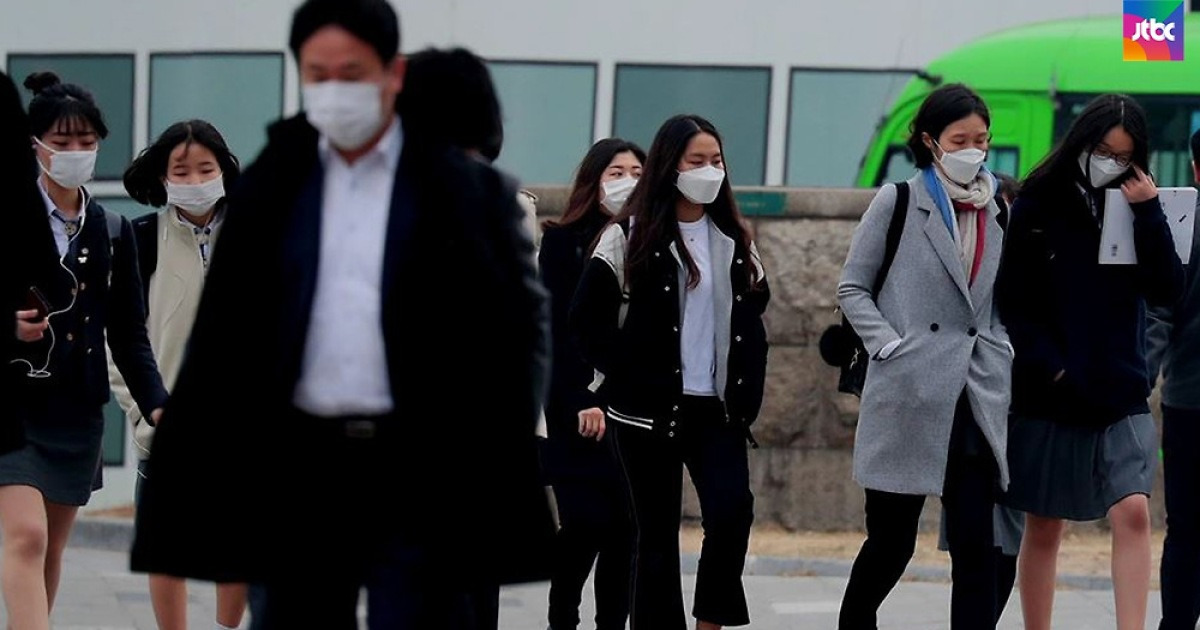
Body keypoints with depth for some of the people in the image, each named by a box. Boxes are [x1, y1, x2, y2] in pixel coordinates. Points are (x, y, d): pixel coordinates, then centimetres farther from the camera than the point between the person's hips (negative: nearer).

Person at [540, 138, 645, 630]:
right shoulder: (563, 243, 1)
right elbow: (561, 330, -5)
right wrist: (582, 402, -13)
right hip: (579, 413, -3)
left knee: (625, 532, 1)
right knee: (584, 524, -7)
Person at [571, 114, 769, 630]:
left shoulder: (734, 239, 11)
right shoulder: (631, 235, -3)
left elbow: (753, 319, 19)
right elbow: (587, 319, -5)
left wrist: (747, 393, 9)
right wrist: (628, 374, -8)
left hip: (717, 407, 3)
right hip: (649, 409, -3)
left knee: (732, 508, -16)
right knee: (657, 531, 1)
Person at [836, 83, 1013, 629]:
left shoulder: (1000, 210, 12)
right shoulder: (898, 203, 1)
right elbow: (852, 287, 3)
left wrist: (1004, 353, 6)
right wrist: (888, 344, -9)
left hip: (978, 400, 3)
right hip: (907, 396, -3)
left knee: (975, 547, -3)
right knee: (891, 543, 5)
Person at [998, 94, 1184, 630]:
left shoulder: (1137, 206, 5)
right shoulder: (1038, 206, -2)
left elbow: (1166, 291, -5)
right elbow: (1013, 301, -3)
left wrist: (1148, 213, -14)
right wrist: (1049, 366, -12)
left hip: (1121, 394, 1)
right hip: (1048, 395, -1)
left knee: (1133, 512, -14)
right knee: (1044, 525, 7)